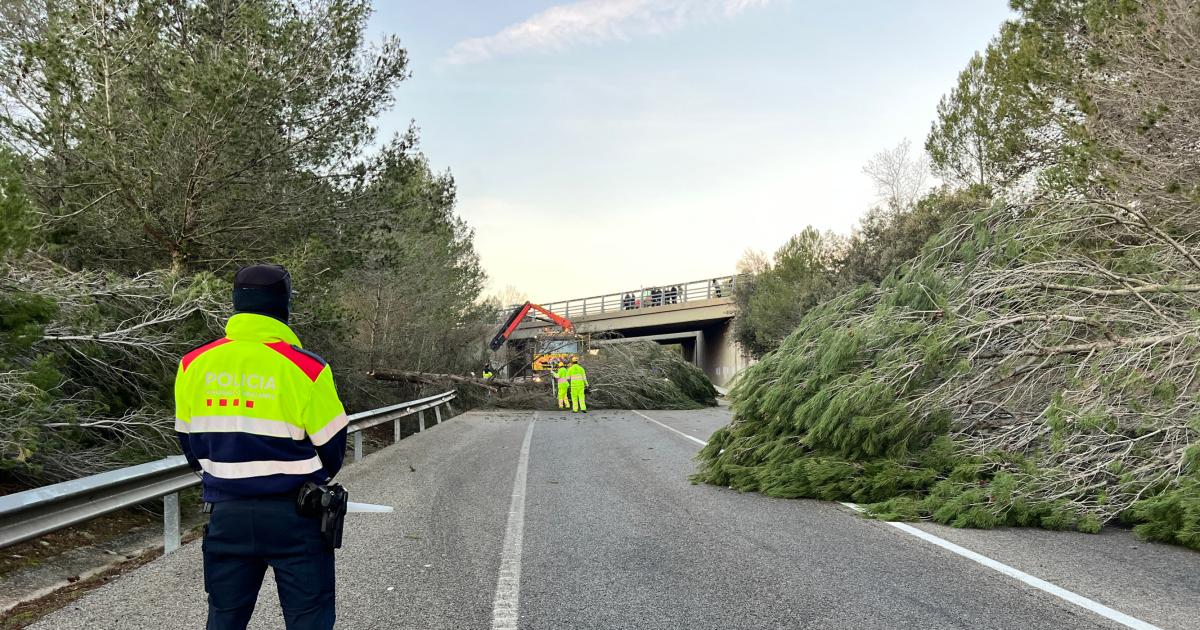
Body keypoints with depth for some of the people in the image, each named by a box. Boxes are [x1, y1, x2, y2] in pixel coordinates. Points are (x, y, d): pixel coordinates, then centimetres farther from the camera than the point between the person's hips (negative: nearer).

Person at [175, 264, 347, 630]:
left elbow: (188, 440, 8)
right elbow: (332, 445, -6)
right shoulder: (306, 367, -15)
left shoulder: (193, 365, -2)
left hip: (226, 514, 4)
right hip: (293, 516, -4)